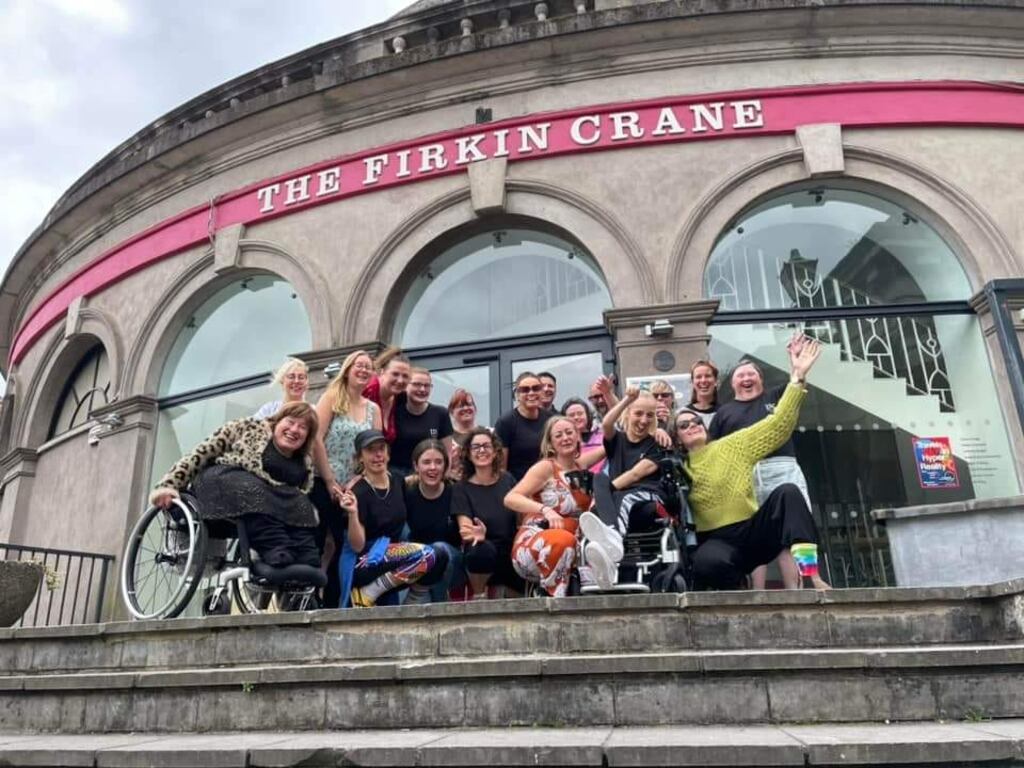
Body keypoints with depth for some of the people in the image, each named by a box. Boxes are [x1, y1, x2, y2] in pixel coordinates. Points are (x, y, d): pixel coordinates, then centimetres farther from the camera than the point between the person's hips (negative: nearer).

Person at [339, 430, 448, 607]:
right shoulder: (358, 491, -14)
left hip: (392, 557, 6)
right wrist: (352, 513, -31)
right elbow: (357, 546, -15)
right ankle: (366, 594, -13)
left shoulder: (397, 480, 5)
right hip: (363, 563, -6)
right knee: (427, 555, -27)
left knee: (440, 557, -17)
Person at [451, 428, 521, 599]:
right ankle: (478, 595, -7)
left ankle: (499, 588, 21)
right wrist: (475, 534, -37)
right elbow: (465, 526, -15)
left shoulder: (508, 480, 5)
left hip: (511, 553, 4)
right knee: (482, 549, -37)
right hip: (483, 557, -4)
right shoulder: (462, 488, -3)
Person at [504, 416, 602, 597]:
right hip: (533, 546, -5)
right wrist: (545, 510, -27)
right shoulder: (546, 467, -4)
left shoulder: (581, 465, 12)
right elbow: (510, 499, -14)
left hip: (573, 544, 6)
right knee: (563, 540, -39)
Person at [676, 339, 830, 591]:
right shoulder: (678, 468, 12)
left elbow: (778, 425, 6)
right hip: (716, 540, -2)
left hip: (753, 531, 2)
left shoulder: (732, 445, 11)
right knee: (707, 561, -38)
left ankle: (808, 573, -33)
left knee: (787, 492, -24)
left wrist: (797, 376, -1)